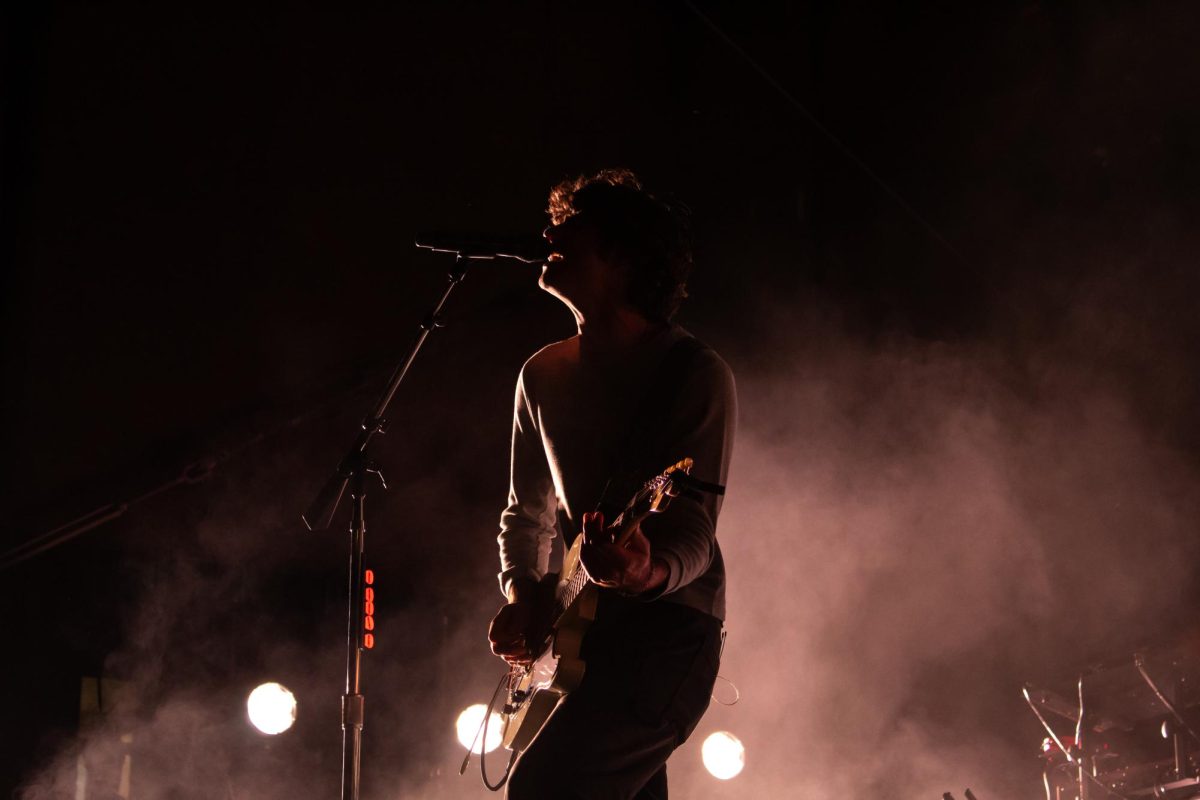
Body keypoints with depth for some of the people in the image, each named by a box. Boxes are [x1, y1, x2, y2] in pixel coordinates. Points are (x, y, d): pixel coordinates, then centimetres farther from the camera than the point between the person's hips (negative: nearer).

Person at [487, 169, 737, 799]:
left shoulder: (696, 375, -10)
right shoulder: (543, 375, 10)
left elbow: (695, 533, -16)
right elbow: (526, 511, 20)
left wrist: (650, 572, -38)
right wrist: (521, 595, 0)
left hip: (668, 628, -8)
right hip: (582, 630, 8)